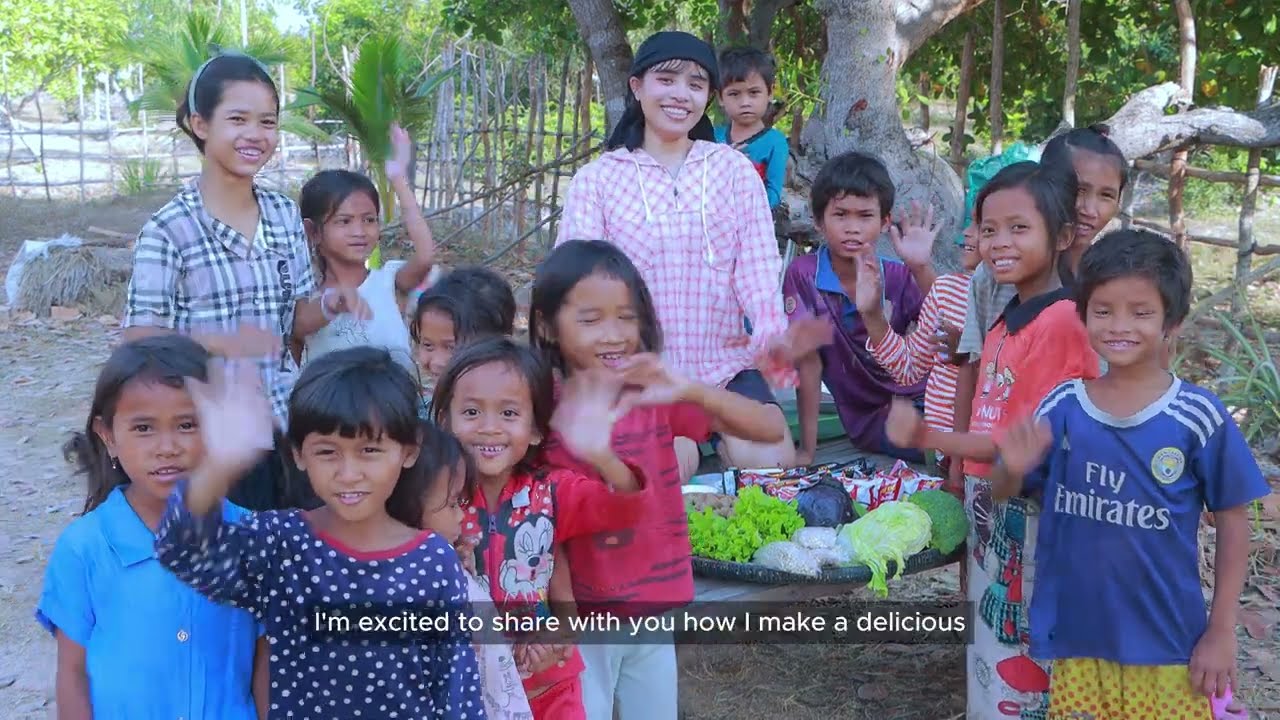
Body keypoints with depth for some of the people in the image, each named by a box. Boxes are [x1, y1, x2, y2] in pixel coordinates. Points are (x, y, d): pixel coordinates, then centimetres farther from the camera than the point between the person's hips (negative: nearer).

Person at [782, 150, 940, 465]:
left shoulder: (898, 276, -2)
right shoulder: (802, 274, -9)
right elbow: (809, 361, -9)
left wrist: (922, 269, -30)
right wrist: (807, 451, -11)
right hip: (871, 416, -3)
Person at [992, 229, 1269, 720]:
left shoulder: (1198, 416, -10)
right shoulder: (1062, 407, -3)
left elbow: (1232, 522, -2)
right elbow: (1004, 494, 5)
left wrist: (1222, 630, -3)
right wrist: (1013, 469, -18)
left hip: (1167, 645, -2)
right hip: (1076, 637, 2)